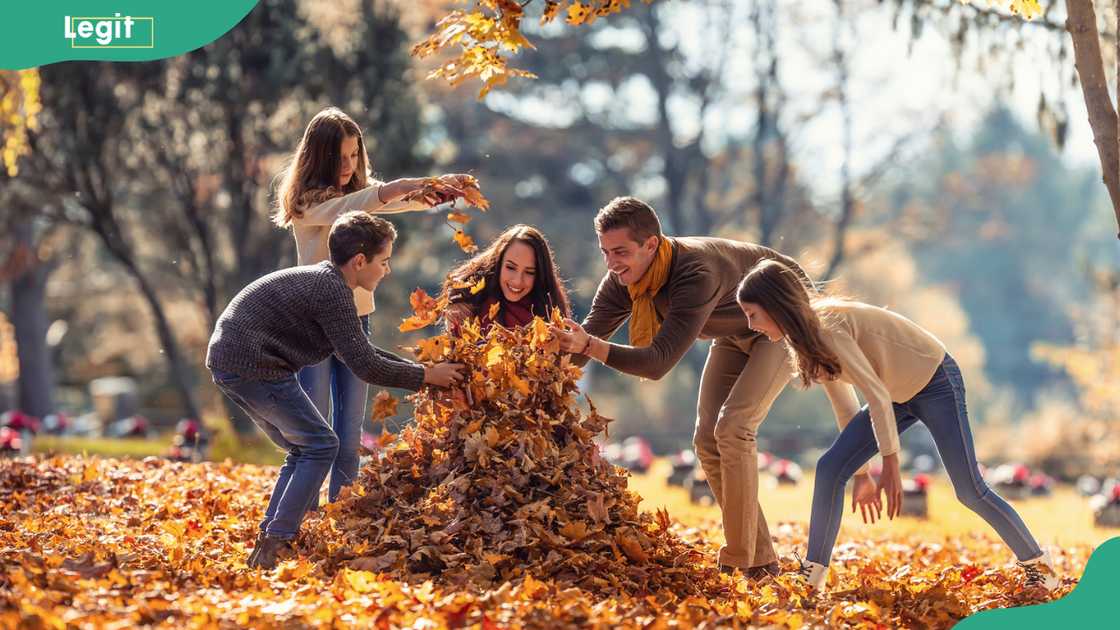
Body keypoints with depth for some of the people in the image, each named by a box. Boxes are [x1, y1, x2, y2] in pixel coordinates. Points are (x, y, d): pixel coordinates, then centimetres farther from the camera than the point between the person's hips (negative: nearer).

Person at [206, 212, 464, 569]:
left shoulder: (321, 281, 17)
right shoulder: (332, 291, -15)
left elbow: (360, 351, 23)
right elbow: (365, 366, -16)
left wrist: (420, 369, 16)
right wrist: (425, 377, -6)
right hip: (253, 366, -10)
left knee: (303, 450, 16)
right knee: (321, 446, -3)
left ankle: (268, 544, 13)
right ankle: (274, 545, -8)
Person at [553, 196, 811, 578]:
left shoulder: (696, 273, -42)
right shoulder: (623, 279, -18)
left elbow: (660, 361, -46)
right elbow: (584, 338, -15)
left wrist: (590, 345, -57)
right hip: (735, 334, 8)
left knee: (732, 427, -24)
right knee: (707, 440, -1)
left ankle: (741, 562, -18)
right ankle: (761, 559, 9)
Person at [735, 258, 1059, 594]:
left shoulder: (827, 327, -29)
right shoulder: (807, 339, -1)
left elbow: (876, 394, -32)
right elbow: (843, 404, 6)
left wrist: (890, 467, -31)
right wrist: (861, 474, 9)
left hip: (936, 382, -8)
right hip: (898, 393, 8)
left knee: (970, 491, -6)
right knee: (830, 468, -8)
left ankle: (1037, 563, 14)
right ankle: (811, 576, -5)